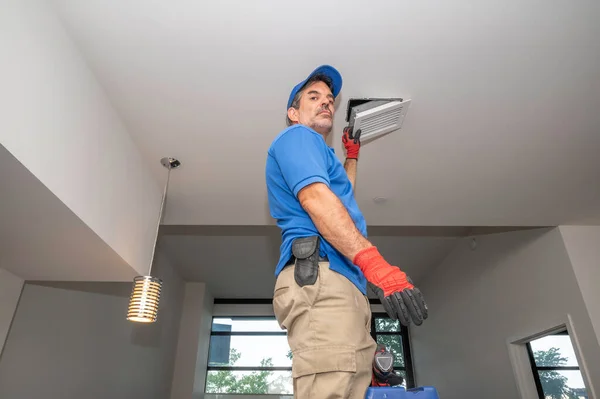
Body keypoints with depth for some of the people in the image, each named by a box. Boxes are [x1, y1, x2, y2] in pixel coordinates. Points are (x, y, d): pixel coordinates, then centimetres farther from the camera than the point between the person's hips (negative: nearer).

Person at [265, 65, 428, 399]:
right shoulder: (296, 136, 6)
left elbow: (342, 194, 55)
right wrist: (375, 263, -23)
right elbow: (315, 198, -13)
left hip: (344, 287, 10)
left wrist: (352, 155, 52)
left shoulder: (318, 152, 35)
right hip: (320, 279, -10)